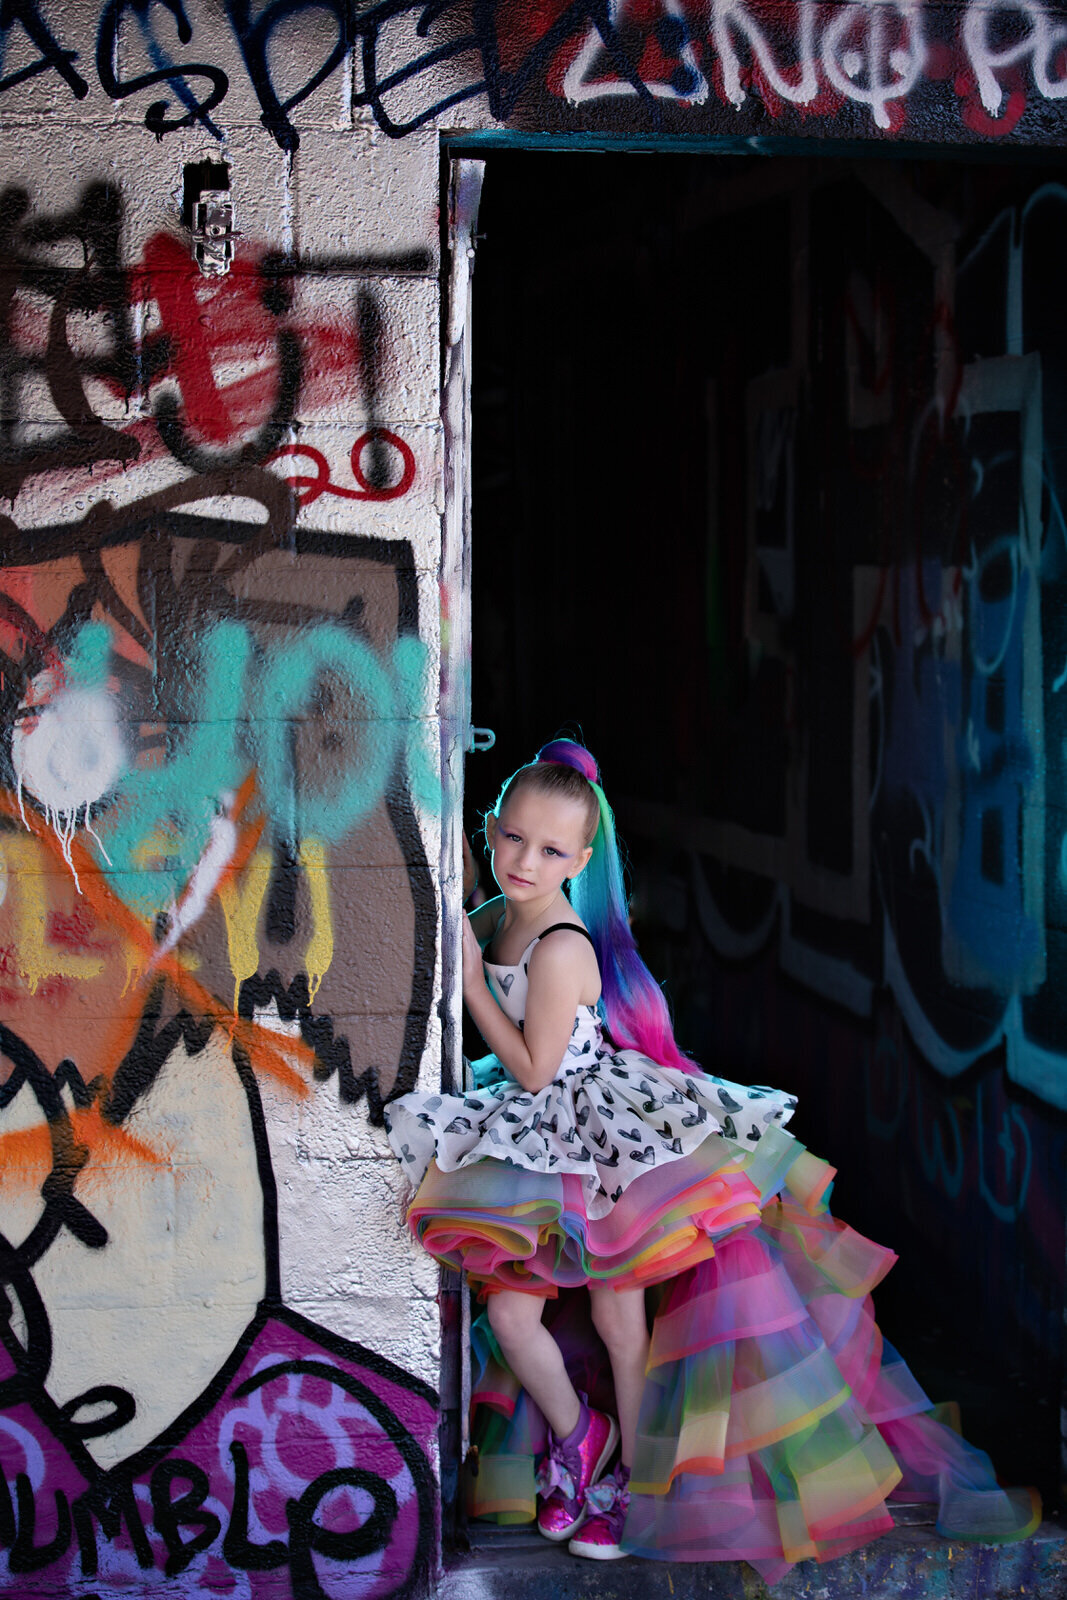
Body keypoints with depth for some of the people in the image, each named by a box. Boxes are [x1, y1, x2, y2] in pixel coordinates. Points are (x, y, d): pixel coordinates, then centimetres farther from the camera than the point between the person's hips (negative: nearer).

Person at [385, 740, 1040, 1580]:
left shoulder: (561, 949, -24)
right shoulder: (490, 919, 3)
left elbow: (534, 1070, -20)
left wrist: (471, 981, -18)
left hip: (602, 1130, -8)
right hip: (533, 1144, 8)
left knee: (617, 1309, -2)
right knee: (509, 1308, 0)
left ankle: (635, 1469, 15)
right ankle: (576, 1434, 24)